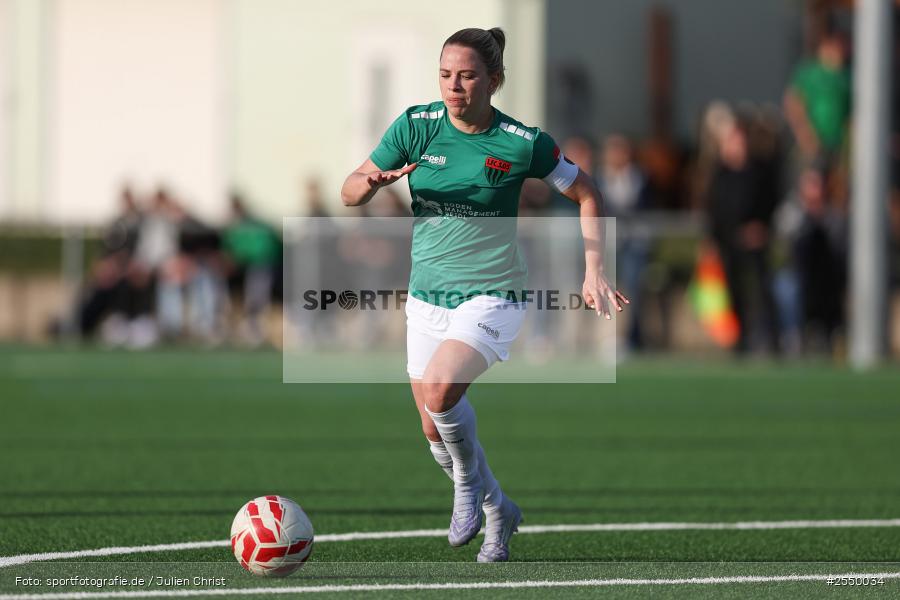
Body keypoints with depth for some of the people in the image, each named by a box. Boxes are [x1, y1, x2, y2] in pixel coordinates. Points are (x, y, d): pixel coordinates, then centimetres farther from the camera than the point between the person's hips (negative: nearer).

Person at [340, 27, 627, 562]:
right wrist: (373, 181, -23)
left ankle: (469, 479, -1)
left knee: (440, 390, -30)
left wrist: (595, 273, -6)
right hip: (426, 298, 5)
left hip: (491, 298, -5)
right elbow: (350, 194, 0)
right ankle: (499, 513, 35)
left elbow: (586, 194, 2)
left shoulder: (522, 143, -12)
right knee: (437, 433, 9)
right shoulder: (416, 126, -4)